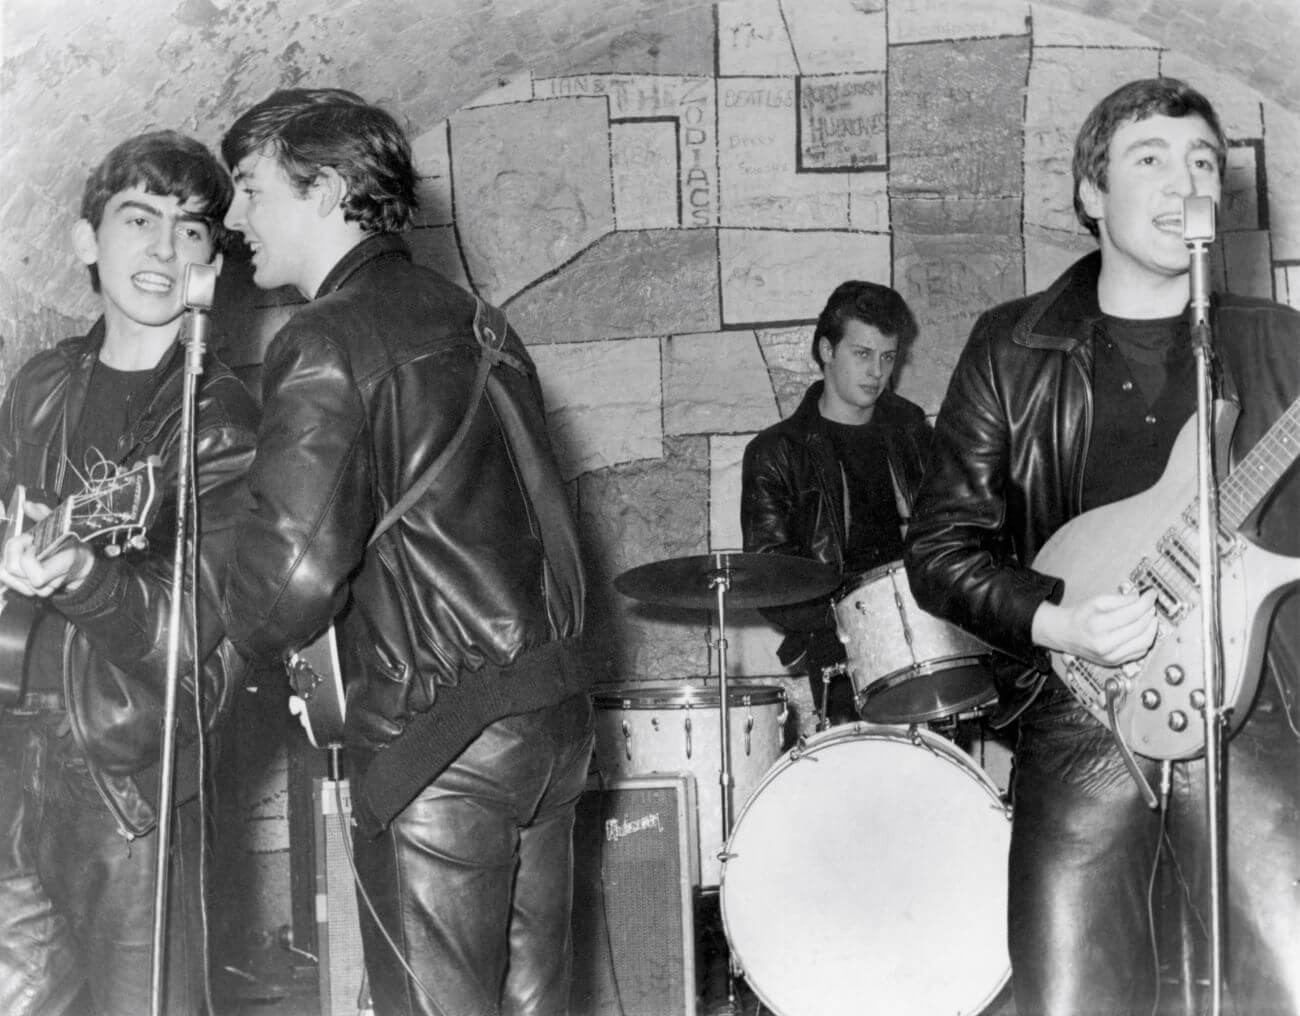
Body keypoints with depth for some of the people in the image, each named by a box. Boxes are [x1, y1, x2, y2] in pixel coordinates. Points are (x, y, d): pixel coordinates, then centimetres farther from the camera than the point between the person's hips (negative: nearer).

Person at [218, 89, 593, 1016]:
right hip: (555, 709, 8)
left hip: (437, 732, -8)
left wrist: (230, 646, -2)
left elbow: (296, 570, -21)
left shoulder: (326, 344, -12)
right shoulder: (474, 319, 13)